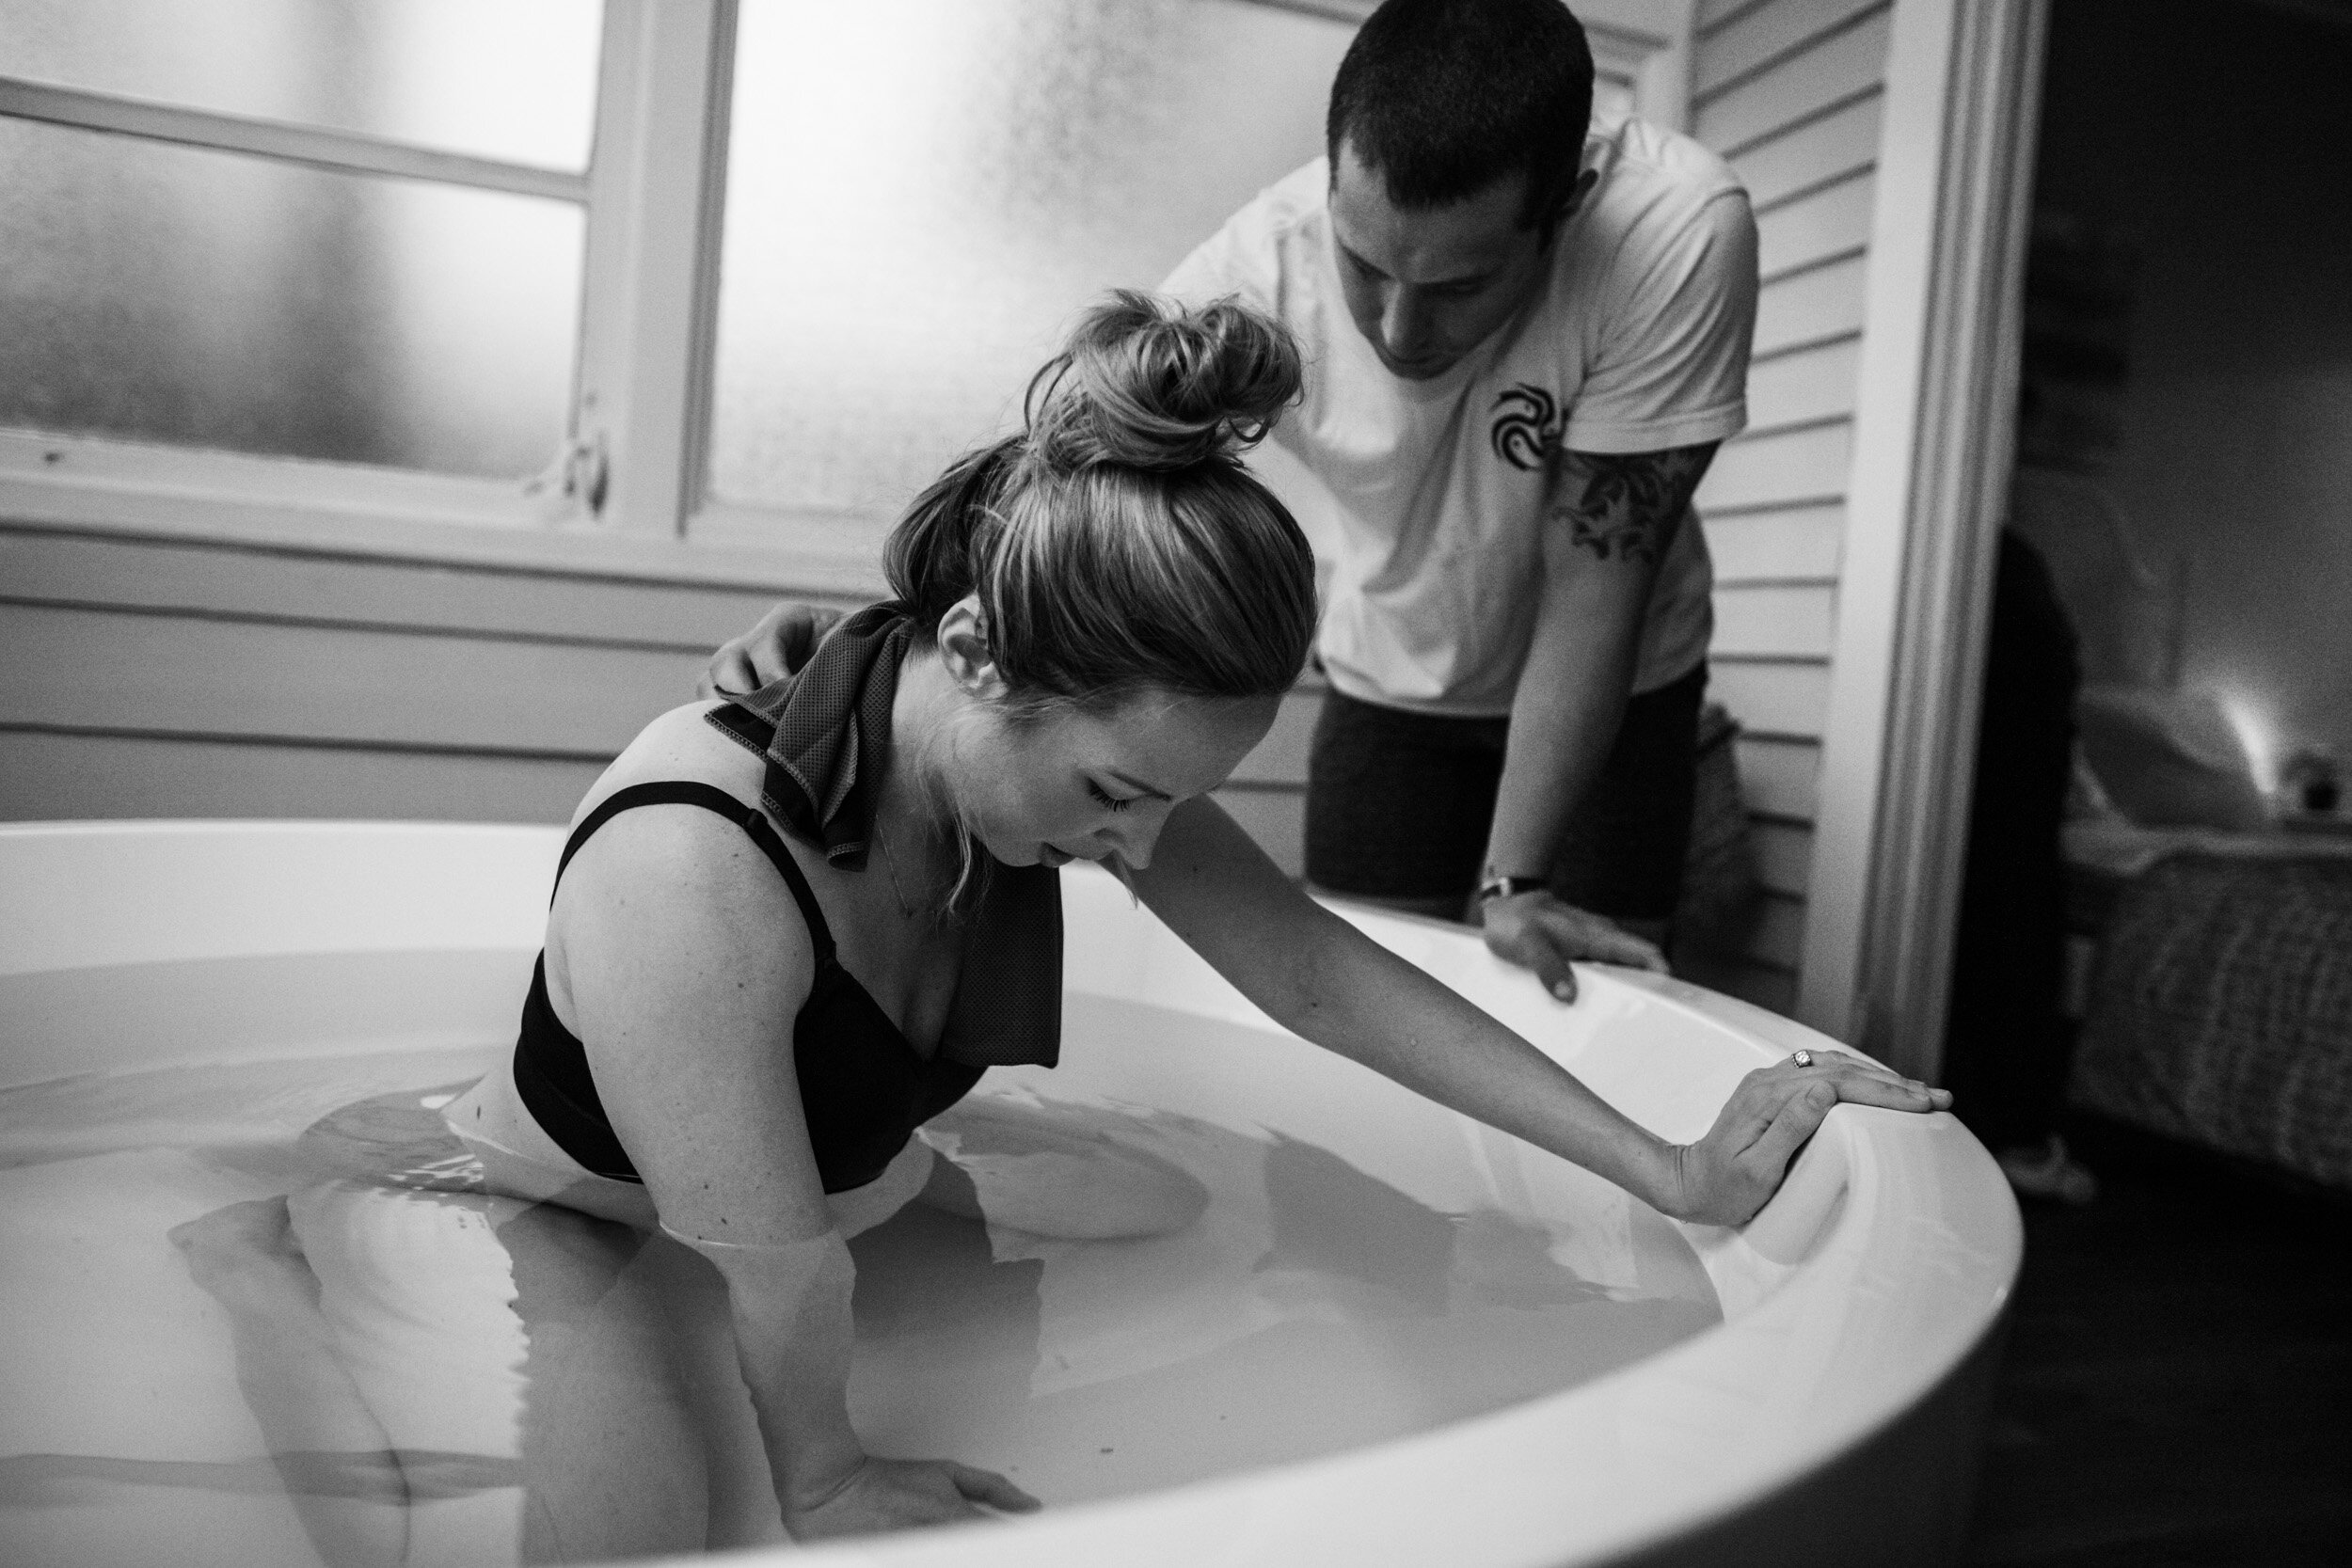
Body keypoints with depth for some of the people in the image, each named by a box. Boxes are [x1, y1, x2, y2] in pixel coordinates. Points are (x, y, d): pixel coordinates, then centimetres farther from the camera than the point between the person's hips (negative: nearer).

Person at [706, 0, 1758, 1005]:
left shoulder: (1676, 233, -32)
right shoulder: (1256, 271, -27)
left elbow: (1591, 586, -29)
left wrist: (1512, 883, -29)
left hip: (1614, 691, -1)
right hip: (1389, 681, 1)